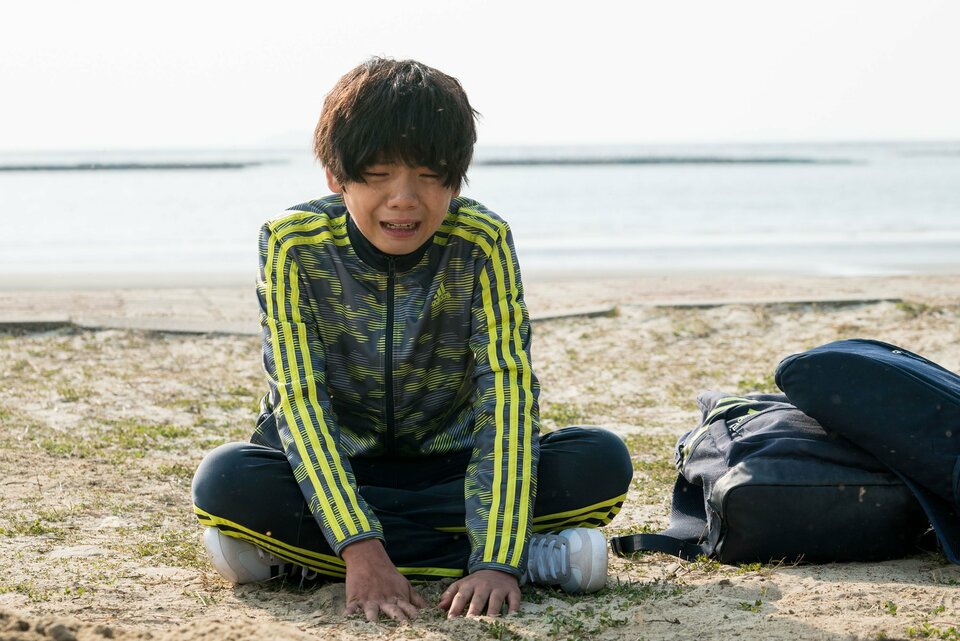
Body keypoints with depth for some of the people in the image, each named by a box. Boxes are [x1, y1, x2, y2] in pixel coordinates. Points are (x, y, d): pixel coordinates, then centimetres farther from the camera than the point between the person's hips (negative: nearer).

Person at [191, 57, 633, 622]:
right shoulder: (293, 245, -17)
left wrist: (497, 559, -37)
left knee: (603, 462, -24)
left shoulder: (482, 242, -16)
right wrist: (361, 548, -38)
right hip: (336, 465, 0)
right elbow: (300, 401, -23)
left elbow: (508, 389, -24)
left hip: (450, 463, 0)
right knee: (225, 481, -33)